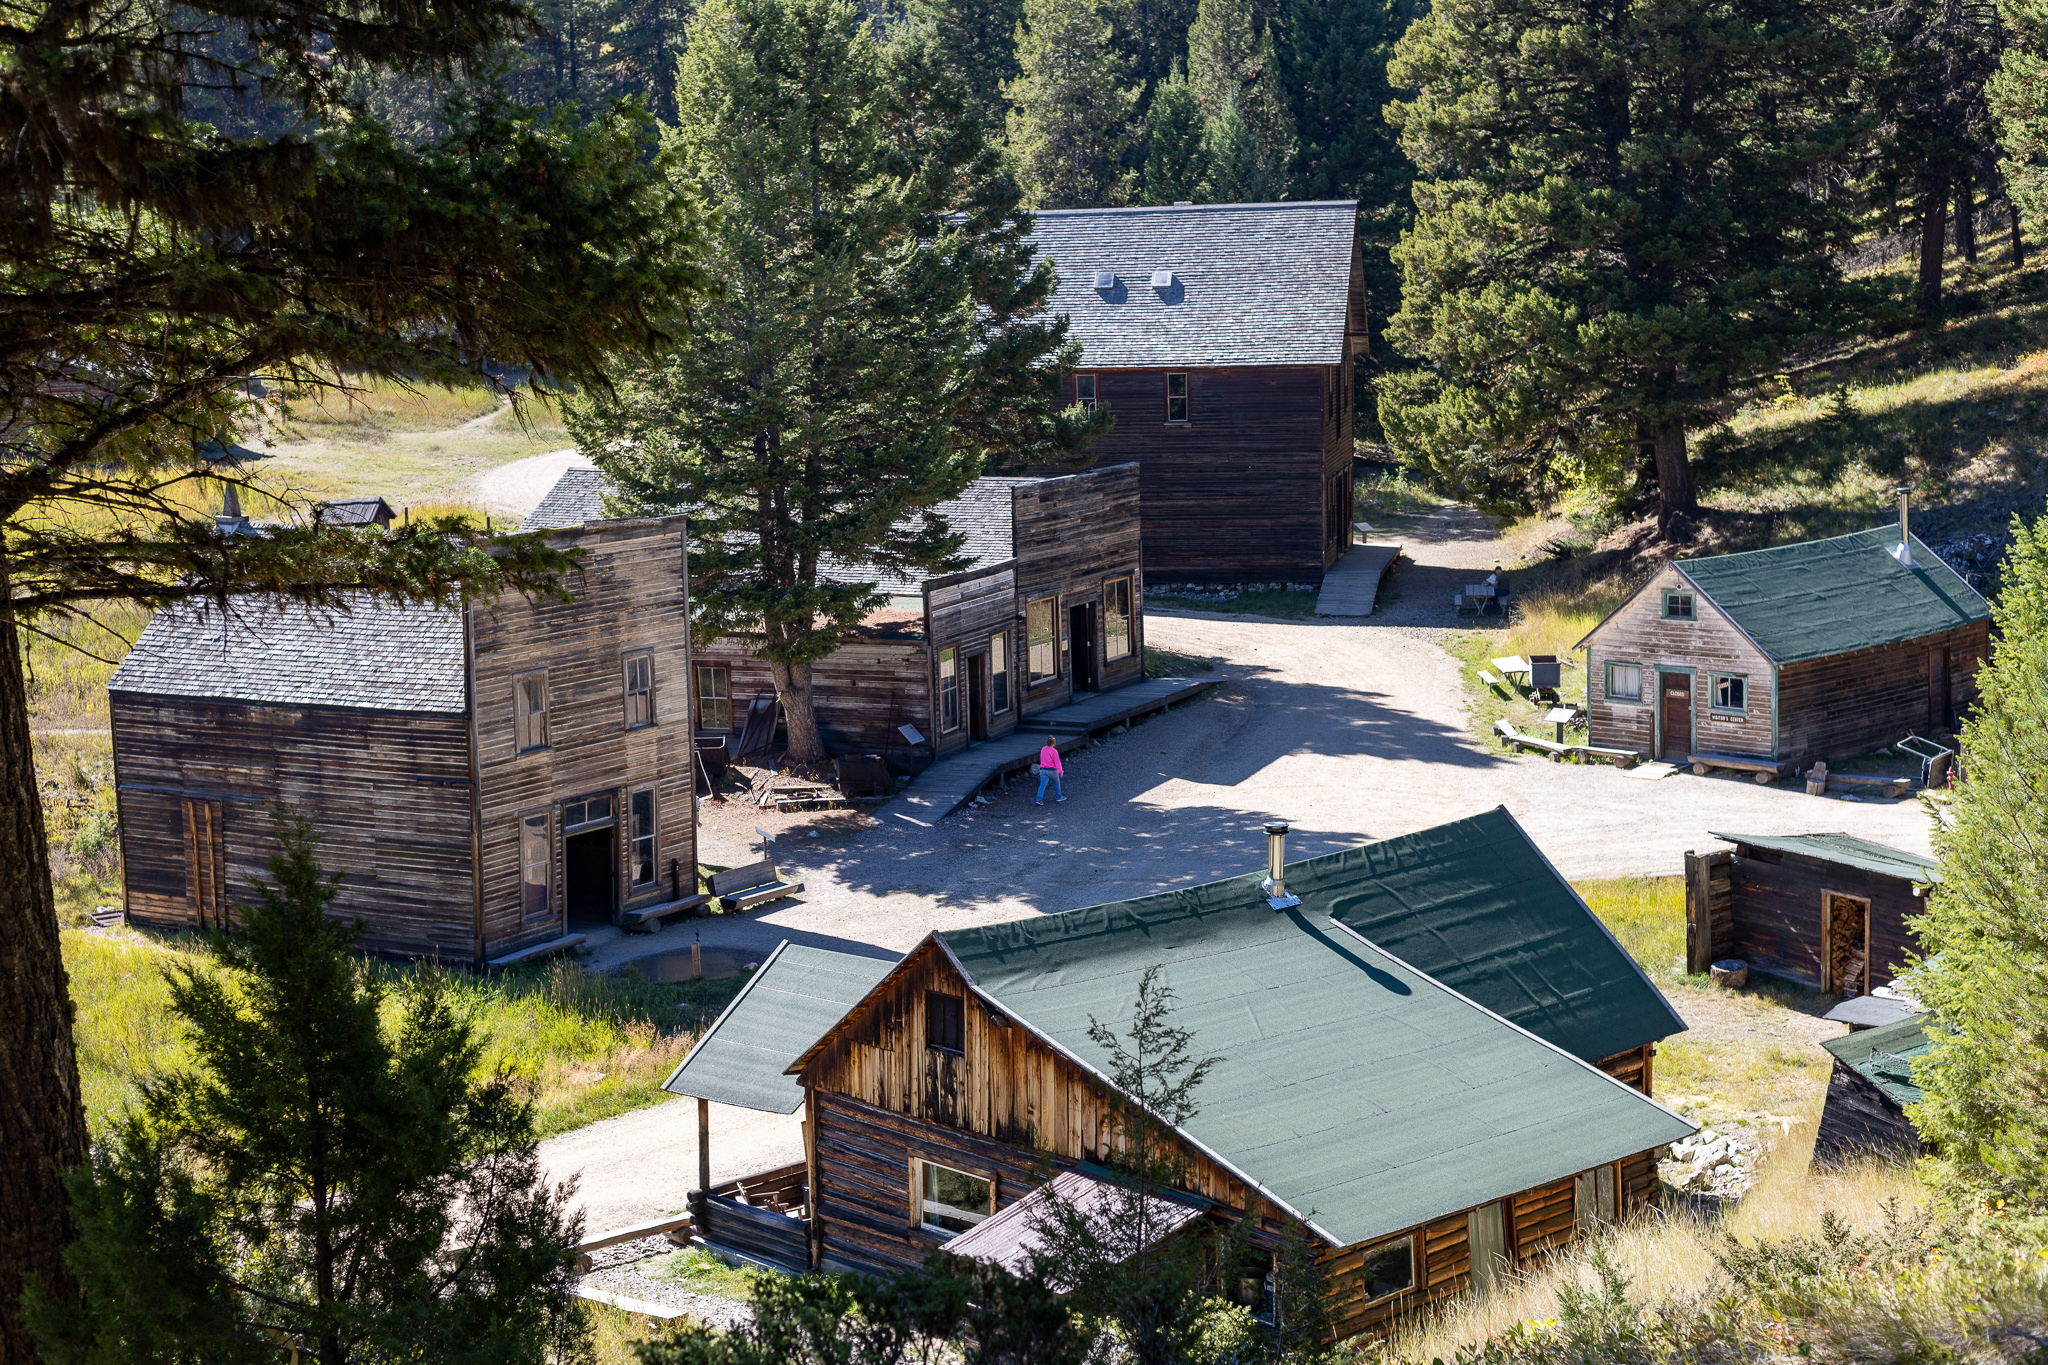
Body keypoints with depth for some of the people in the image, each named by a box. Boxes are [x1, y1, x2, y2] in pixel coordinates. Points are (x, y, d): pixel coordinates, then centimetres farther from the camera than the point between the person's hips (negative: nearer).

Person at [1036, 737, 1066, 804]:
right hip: (1052, 770, -4)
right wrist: (1060, 771, -11)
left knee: (1042, 785, 0)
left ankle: (1039, 800, -11)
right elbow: (1057, 762, -16)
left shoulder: (1043, 749, 5)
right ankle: (1058, 797, 33)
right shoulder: (1054, 751, -15)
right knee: (1056, 783, 19)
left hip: (1043, 770, 4)